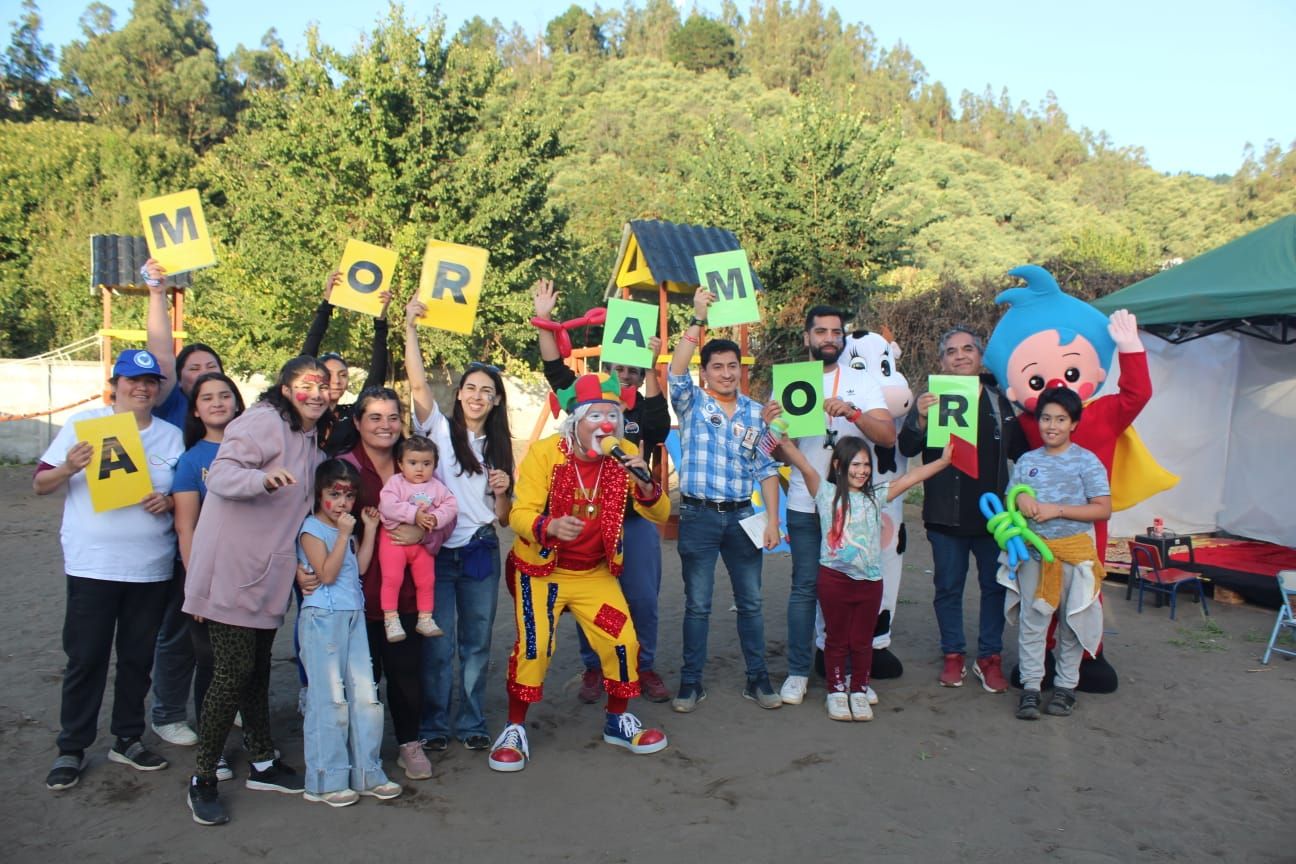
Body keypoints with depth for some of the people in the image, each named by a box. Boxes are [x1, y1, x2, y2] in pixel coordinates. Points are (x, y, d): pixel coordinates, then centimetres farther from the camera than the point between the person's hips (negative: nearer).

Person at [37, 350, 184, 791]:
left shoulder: (171, 436, 7)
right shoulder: (83, 424, 0)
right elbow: (40, 485, 2)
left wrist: (169, 502, -11)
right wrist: (69, 467, -19)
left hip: (151, 569, 3)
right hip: (92, 567, -2)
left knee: (138, 658, 12)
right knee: (85, 659, 4)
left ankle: (127, 739, 27)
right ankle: (71, 749, 19)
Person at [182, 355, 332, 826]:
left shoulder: (312, 439, 14)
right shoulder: (264, 421, -12)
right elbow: (221, 474, -23)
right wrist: (264, 478, -41)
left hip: (268, 575, 8)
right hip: (232, 571, -8)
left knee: (258, 668, 16)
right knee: (235, 671, -6)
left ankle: (263, 763, 28)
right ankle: (202, 779, 8)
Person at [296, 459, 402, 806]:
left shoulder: (345, 529, 17)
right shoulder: (312, 529, -7)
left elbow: (360, 567, 8)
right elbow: (327, 574, -16)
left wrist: (370, 529, 6)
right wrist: (344, 535, -17)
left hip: (354, 617, 7)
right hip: (323, 619, -7)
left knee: (365, 696, 7)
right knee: (330, 699, -2)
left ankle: (366, 773, 17)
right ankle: (326, 781, 9)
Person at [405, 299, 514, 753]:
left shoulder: (498, 447, 12)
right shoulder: (440, 430, 2)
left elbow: (502, 517, 13)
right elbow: (418, 385, -16)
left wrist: (503, 491, -8)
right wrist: (410, 328, -19)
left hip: (481, 553, 3)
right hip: (438, 550, -3)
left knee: (477, 643, 9)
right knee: (438, 645, 2)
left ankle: (471, 723, 23)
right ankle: (434, 724, 18)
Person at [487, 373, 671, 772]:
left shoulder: (626, 455, -7)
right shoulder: (544, 452, -17)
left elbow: (659, 514, -7)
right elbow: (520, 514, -23)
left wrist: (646, 484, -28)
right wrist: (549, 527, -45)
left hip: (596, 573, 3)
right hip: (541, 571, -3)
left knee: (623, 641, -3)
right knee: (533, 646, -13)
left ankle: (618, 720, 23)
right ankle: (515, 730, 10)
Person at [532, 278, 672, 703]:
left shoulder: (645, 409, 3)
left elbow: (659, 426, -18)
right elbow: (555, 369, -3)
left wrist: (651, 368, -24)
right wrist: (543, 321, -13)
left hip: (635, 517, 0)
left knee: (642, 598, 4)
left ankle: (644, 667, 21)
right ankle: (593, 668, 22)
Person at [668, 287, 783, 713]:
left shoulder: (755, 413, 7)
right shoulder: (692, 403, 1)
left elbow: (766, 469, 7)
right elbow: (676, 371, -20)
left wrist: (772, 519, -1)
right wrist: (697, 319, -24)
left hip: (741, 515, 3)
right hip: (699, 516, -2)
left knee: (750, 602, 10)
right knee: (697, 604, 5)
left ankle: (758, 679, 22)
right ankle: (691, 682, 16)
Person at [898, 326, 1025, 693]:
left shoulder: (1001, 401, 7)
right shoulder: (932, 399, 0)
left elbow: (1022, 452, 15)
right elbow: (907, 448, -13)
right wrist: (920, 419, -31)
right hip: (946, 515, -2)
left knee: (995, 586, 9)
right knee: (948, 588, 8)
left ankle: (990, 658, 21)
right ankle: (953, 656, 21)